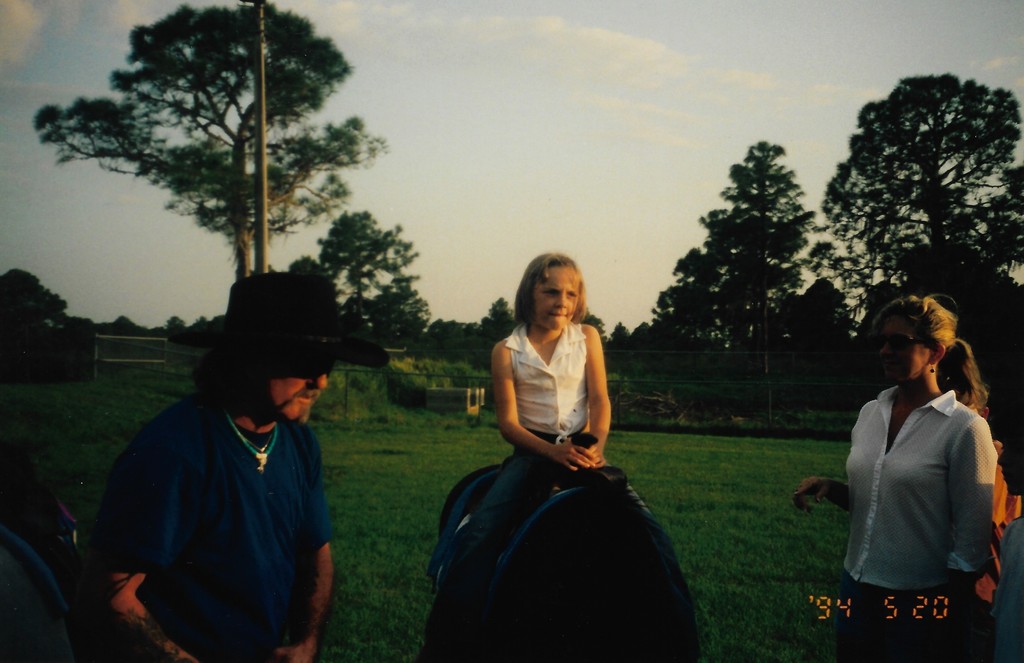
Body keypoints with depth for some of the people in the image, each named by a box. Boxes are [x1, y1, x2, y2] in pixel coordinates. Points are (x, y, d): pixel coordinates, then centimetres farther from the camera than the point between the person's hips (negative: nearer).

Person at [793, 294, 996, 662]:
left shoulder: (964, 427, -14)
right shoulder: (870, 413, 5)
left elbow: (972, 539, -12)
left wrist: (950, 623, -11)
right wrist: (830, 489, -3)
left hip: (922, 600, -6)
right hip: (858, 588, 6)